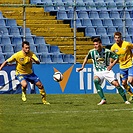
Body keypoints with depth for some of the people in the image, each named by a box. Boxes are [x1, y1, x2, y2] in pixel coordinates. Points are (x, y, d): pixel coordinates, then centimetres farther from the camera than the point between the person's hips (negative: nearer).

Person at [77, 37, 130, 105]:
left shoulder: (107, 51, -11)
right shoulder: (92, 52, -7)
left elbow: (116, 58, 2)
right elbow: (86, 58, 14)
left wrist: (111, 65, -9)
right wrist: (82, 67, 8)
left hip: (107, 71, -1)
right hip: (98, 72, 1)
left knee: (116, 84, -12)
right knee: (96, 81, -31)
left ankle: (125, 100, 4)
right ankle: (103, 99, -29)